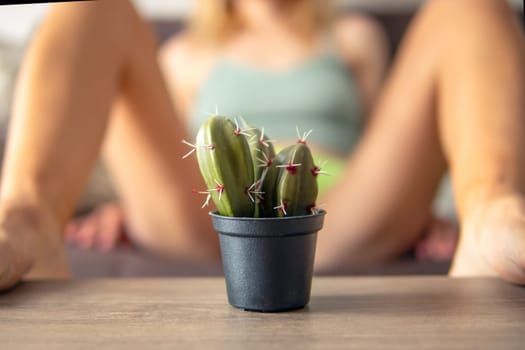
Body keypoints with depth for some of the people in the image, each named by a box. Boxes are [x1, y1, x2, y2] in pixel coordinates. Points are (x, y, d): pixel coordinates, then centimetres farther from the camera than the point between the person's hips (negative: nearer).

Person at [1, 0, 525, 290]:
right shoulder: (191, 55, 31)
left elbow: (385, 134, 20)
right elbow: (157, 144, 22)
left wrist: (422, 204, 0)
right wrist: (125, 202, 0)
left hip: (339, 225, 1)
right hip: (202, 230, 0)